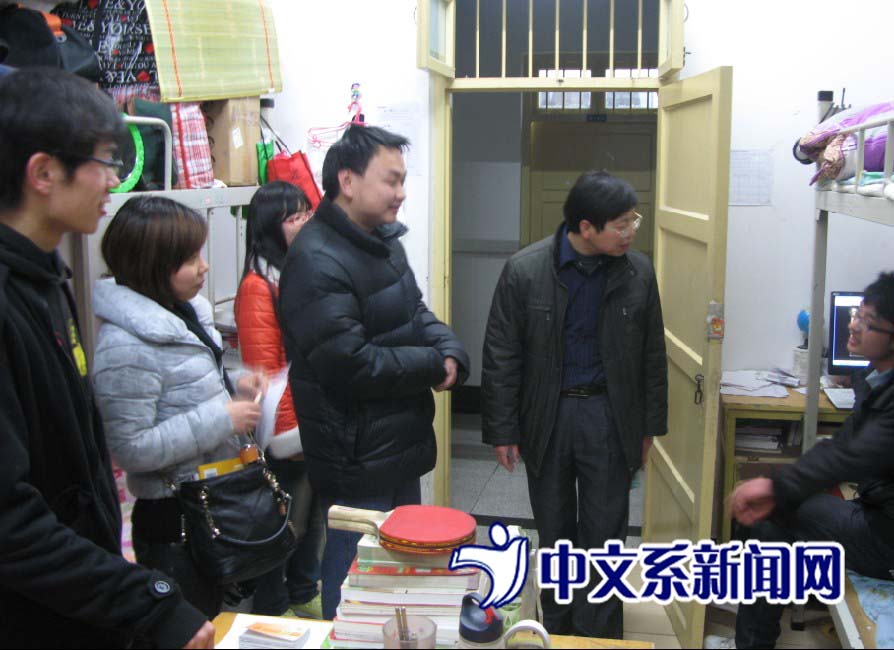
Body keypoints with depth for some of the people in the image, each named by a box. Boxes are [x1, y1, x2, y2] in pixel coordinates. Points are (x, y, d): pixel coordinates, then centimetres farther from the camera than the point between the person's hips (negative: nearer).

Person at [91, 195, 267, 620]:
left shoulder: (187, 312, 5)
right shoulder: (126, 345, -23)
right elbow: (131, 449, -24)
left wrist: (234, 389, 1)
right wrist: (222, 420, -23)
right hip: (173, 523, -9)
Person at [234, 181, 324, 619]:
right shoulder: (259, 287, -16)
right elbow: (264, 371, -19)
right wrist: (292, 433, -17)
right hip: (290, 436, -7)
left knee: (313, 516, 21)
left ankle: (304, 594, 41)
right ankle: (271, 608, 28)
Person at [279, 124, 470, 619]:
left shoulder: (382, 239, 8)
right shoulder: (317, 262, -23)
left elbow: (417, 313, 14)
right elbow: (353, 365, -28)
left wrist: (451, 353, -8)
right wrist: (433, 365, -14)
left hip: (401, 443, 10)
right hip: (357, 460, -10)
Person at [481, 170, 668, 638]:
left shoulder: (638, 272, -5)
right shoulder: (524, 270, -11)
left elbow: (652, 355, 4)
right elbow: (501, 357, -7)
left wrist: (649, 425, 7)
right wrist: (501, 430, -6)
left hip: (609, 417, 1)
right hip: (546, 416, 0)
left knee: (604, 535, 6)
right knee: (555, 533, 15)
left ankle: (599, 635, 21)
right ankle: (556, 630, 32)